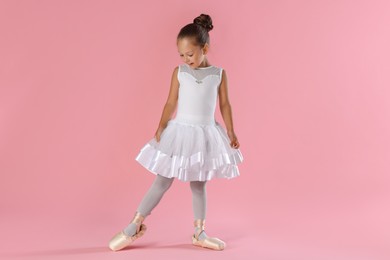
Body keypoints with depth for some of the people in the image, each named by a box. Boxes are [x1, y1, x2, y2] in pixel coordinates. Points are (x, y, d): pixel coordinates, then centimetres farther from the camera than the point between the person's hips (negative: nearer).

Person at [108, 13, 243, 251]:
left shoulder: (219, 74, 0)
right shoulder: (179, 72, -2)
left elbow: (225, 104, 3)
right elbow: (171, 103, -2)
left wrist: (231, 132, 1)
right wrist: (160, 129, -9)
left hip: (206, 133, 1)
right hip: (180, 131, -1)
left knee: (199, 184, 11)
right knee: (163, 181, 2)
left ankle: (200, 233, 22)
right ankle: (135, 226, 13)